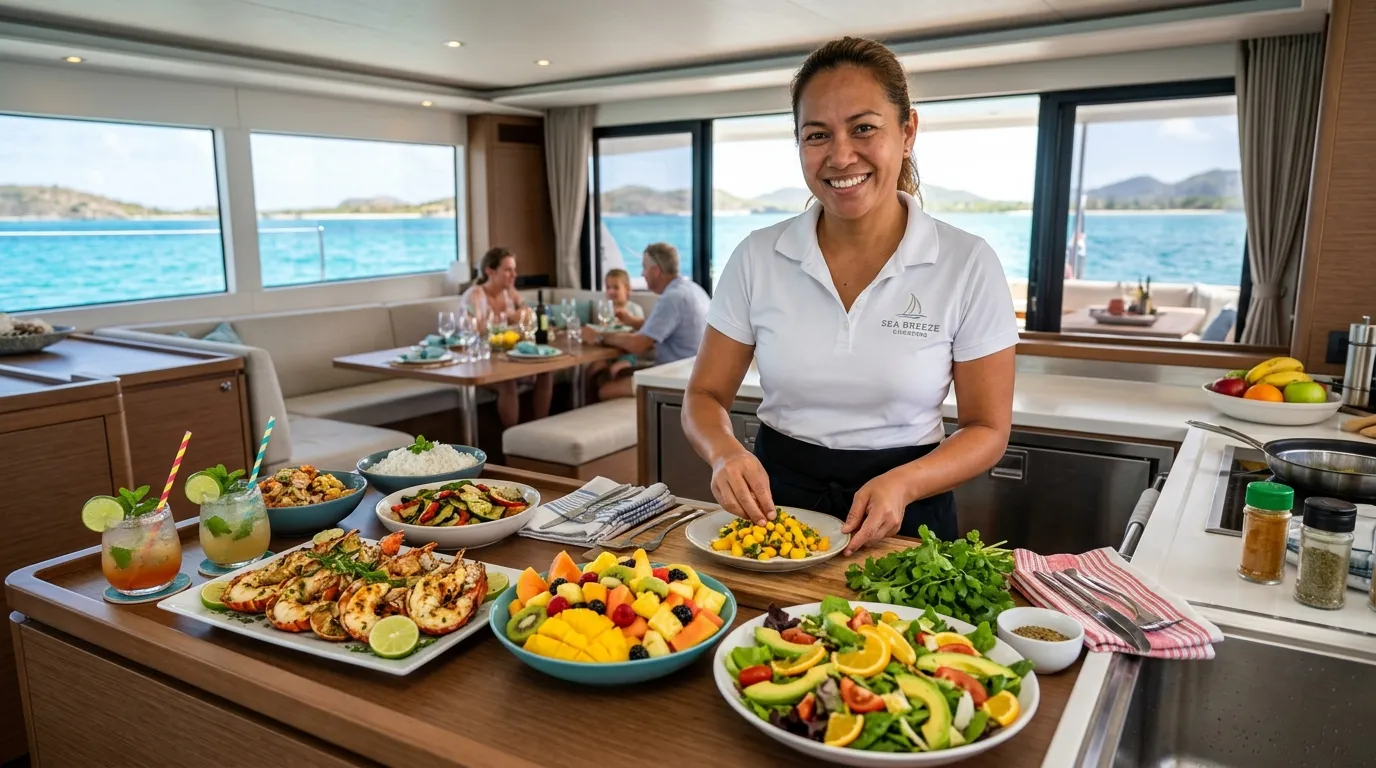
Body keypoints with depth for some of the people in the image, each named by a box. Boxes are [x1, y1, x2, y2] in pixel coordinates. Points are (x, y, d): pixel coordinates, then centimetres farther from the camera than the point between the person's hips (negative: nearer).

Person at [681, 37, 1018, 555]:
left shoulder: (968, 265, -9)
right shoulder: (756, 258, -5)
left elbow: (988, 429, -3)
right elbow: (706, 396, 1)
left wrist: (903, 485, -21)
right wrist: (725, 453, -21)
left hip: (902, 519, -1)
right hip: (773, 501, 1)